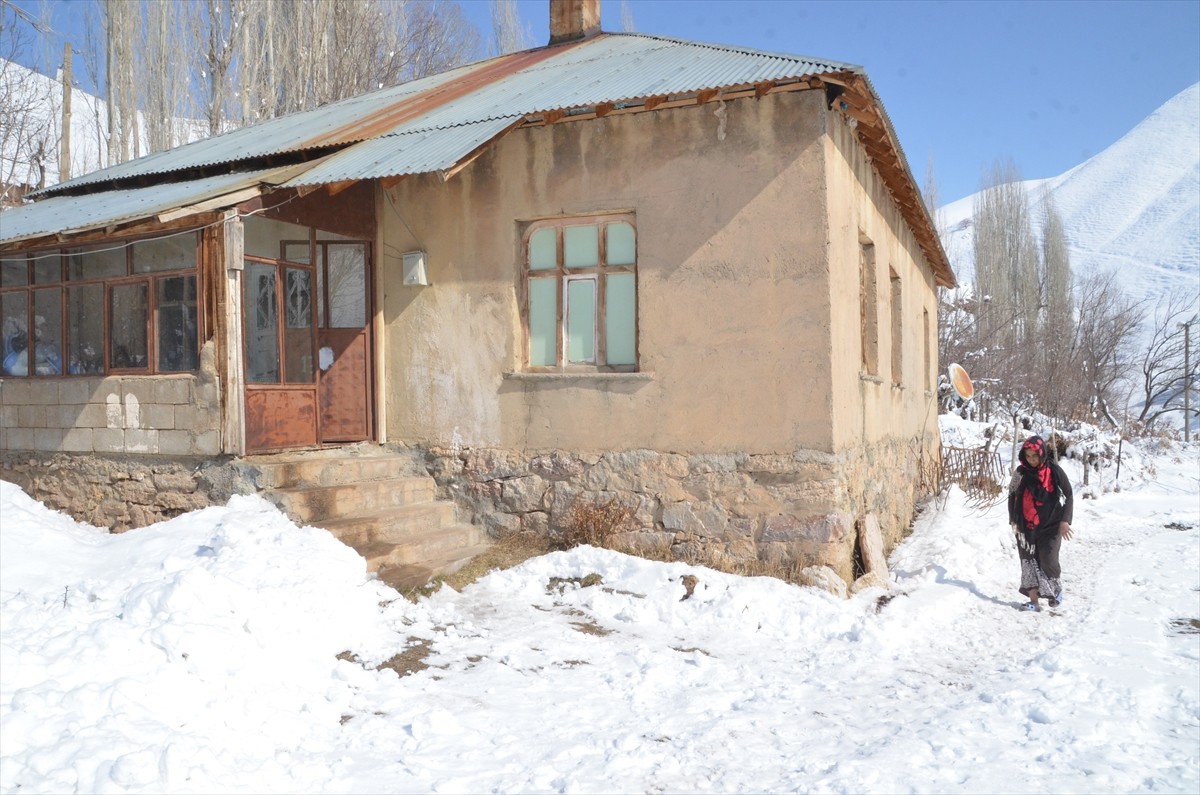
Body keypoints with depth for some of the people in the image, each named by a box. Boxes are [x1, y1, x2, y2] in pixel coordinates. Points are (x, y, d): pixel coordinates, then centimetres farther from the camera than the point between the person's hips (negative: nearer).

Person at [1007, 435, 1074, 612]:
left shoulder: (1054, 471, -7)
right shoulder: (1021, 472, -1)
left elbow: (1068, 495, 0)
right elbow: (1012, 496, 9)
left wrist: (1065, 520, -8)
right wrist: (1013, 520, 1)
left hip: (1050, 526, -2)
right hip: (1026, 526, 2)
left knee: (1048, 562, -8)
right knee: (1029, 562, 0)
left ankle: (1057, 587, 22)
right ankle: (1034, 601, 5)